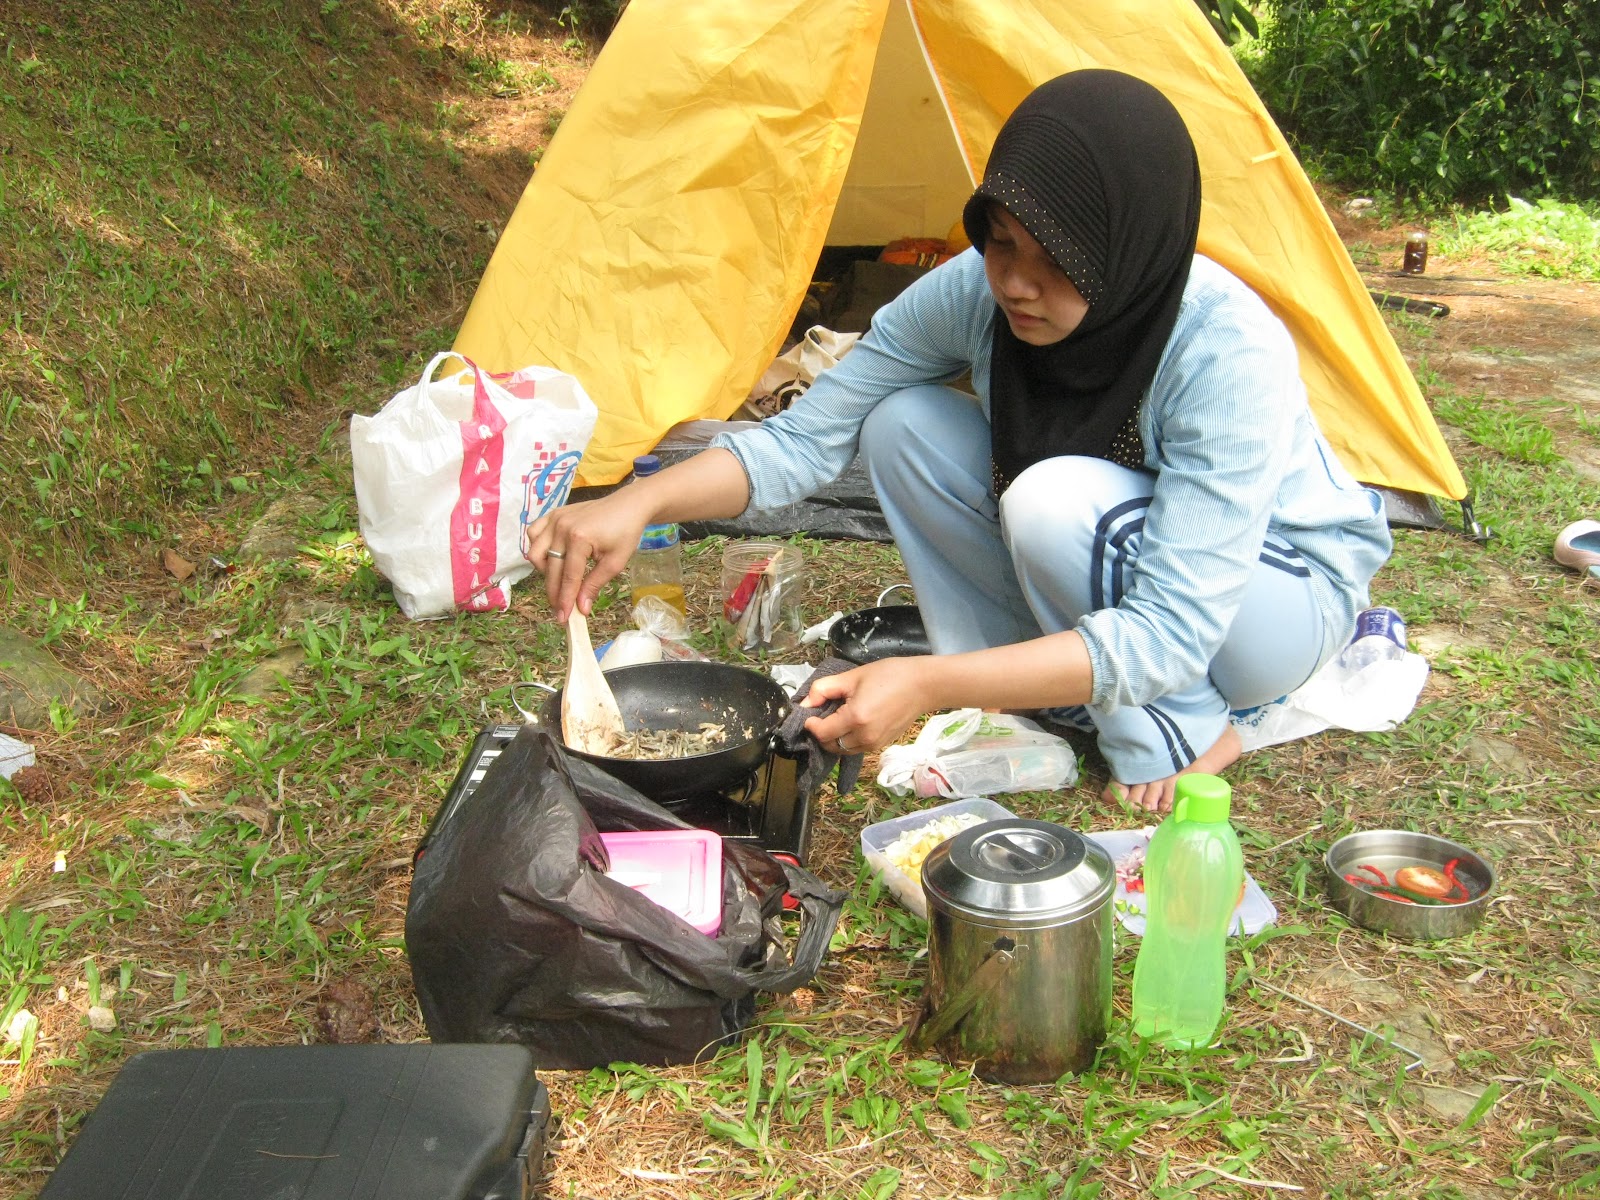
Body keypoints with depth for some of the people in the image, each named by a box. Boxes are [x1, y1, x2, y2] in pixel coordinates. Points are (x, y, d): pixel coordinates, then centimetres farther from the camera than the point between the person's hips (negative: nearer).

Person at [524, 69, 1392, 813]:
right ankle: (1055, 705, -5)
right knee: (903, 427, -16)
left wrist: (930, 685, -48)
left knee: (1057, 503, -35)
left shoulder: (1229, 353, -35)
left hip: (1287, 593, -5)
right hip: (1118, 578, 5)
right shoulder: (975, 292, -20)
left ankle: (1176, 736, -9)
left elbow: (1170, 631, -39)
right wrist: (639, 503, -30)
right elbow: (803, 439, -13)